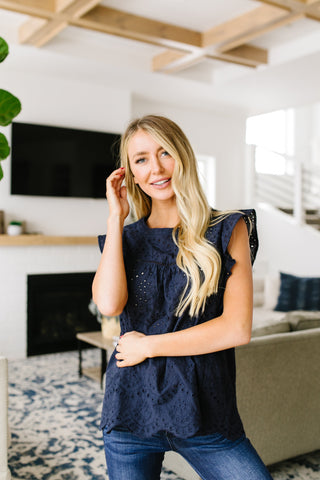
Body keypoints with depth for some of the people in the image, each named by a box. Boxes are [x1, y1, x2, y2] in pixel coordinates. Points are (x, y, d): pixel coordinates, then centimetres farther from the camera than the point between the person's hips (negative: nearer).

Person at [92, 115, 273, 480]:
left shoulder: (227, 230, -2)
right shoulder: (126, 237, 6)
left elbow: (237, 329, -11)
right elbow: (109, 304, -15)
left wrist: (148, 345, -9)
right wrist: (116, 217, -8)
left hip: (203, 409, -1)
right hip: (131, 408, 2)